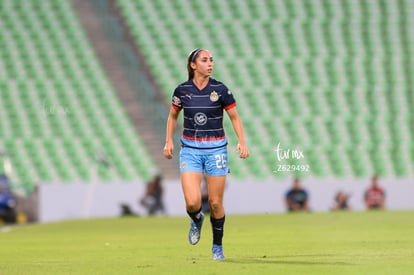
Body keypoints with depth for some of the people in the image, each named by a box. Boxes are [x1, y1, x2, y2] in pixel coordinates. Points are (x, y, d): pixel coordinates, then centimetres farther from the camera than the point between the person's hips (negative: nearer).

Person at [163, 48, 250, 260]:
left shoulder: (220, 89, -4)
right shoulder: (182, 90, -1)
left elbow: (235, 117, 4)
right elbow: (172, 116, 16)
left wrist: (242, 142, -9)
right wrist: (169, 141, 7)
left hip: (215, 149, 0)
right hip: (190, 150, 0)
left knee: (215, 203, 2)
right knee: (192, 202, -14)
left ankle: (217, 246, 22)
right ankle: (196, 221, 22)